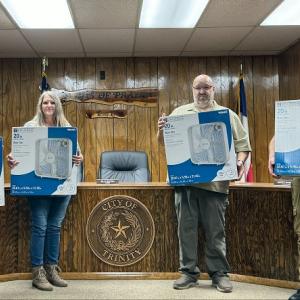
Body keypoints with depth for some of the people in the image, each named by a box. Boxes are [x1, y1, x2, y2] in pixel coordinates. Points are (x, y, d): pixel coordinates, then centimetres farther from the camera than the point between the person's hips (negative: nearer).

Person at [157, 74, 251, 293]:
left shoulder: (227, 115, 10)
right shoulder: (180, 112, 13)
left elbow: (243, 145, 9)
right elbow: (164, 142, 13)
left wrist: (240, 162, -10)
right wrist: (161, 130, -8)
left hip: (215, 182, -1)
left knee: (216, 230, 4)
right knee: (186, 228, 5)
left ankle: (220, 273, 16)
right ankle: (189, 272, 16)